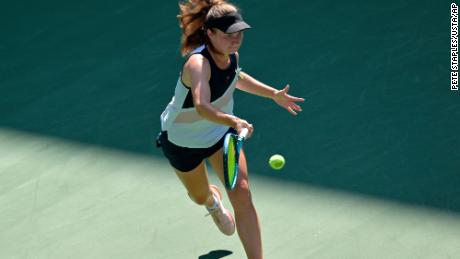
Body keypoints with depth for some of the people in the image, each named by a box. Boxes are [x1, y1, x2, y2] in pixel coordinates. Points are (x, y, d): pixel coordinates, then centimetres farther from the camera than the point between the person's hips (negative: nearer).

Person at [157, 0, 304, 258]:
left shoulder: (231, 54, -15)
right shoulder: (198, 63, -38)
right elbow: (202, 106, -58)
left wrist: (274, 94, 7)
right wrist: (234, 121, -74)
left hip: (221, 131, 4)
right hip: (183, 140, -4)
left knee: (242, 193, -13)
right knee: (200, 196, 21)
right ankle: (214, 200, 62)